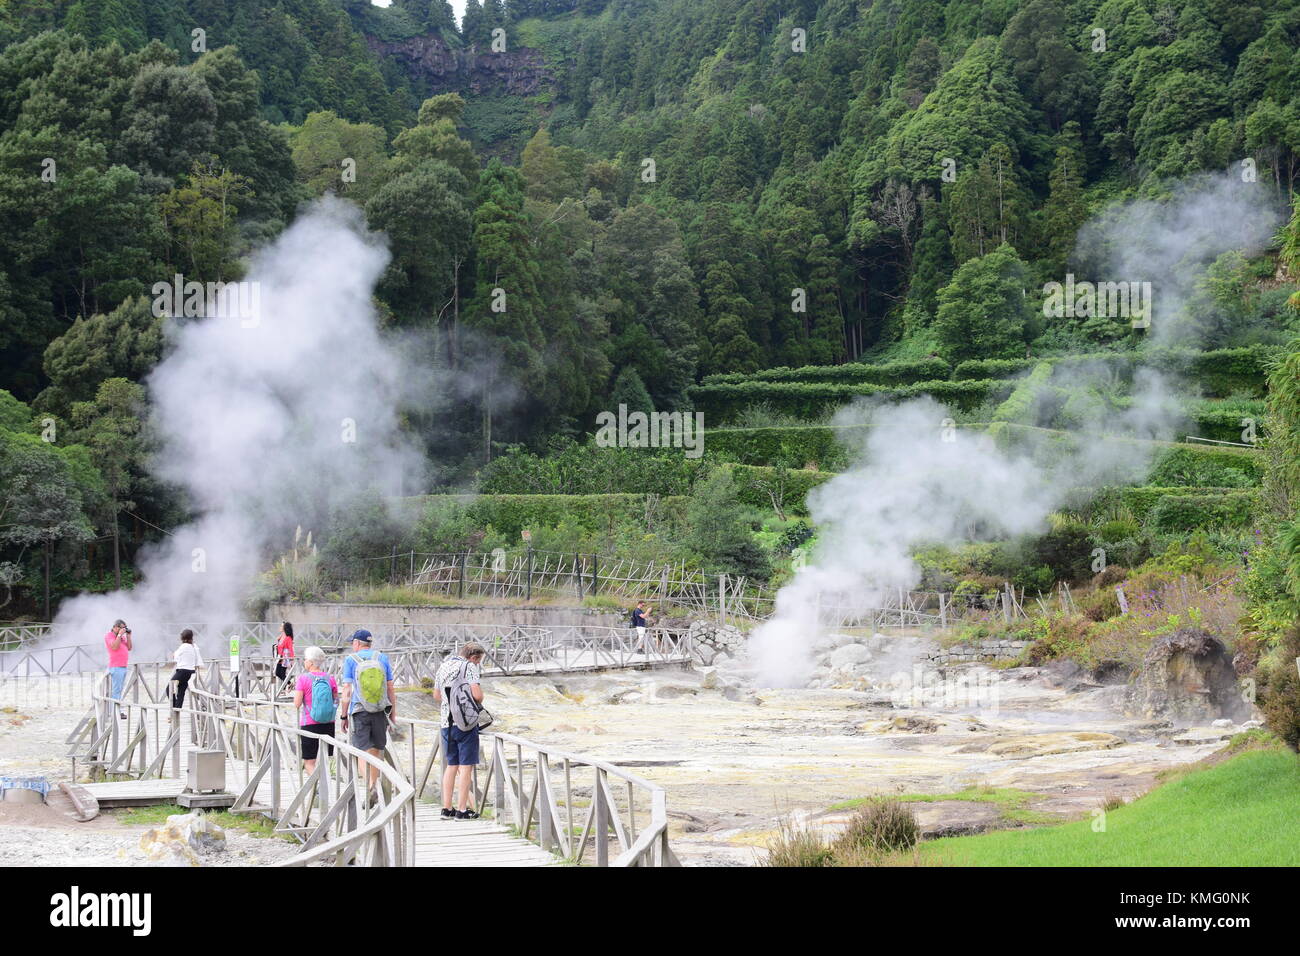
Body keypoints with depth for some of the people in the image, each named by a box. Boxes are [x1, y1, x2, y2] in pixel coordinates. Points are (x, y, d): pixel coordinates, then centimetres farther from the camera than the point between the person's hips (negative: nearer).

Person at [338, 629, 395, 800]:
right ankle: (374, 783, 19)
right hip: (380, 711, 3)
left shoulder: (351, 660, -1)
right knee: (375, 751, 14)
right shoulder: (382, 658, 8)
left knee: (363, 751, -5)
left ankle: (370, 785, -23)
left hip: (359, 711, -3)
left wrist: (344, 716, 1)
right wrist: (393, 713, 15)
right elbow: (390, 688, 8)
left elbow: (347, 691, -4)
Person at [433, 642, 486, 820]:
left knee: (451, 765, 14)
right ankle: (462, 810, -3)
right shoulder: (469, 667, -9)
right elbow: (477, 694, -18)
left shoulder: (443, 666, 14)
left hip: (447, 723, 7)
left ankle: (446, 809, 14)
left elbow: (436, 695, 24)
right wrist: (479, 703, 2)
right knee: (466, 766, -2)